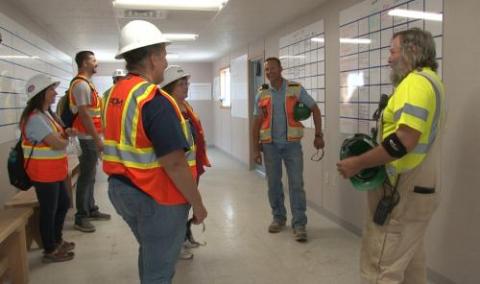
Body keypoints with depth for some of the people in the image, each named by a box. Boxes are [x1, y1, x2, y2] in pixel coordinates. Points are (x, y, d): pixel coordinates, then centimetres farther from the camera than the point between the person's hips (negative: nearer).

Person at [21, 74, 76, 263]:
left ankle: (56, 241, 37)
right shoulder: (35, 119, -22)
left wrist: (66, 133, -5)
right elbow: (58, 144, -28)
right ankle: (50, 251, 19)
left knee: (63, 204, 20)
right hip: (44, 174, -10)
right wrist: (66, 138, -6)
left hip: (55, 172, 10)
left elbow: (58, 136, 16)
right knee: (49, 210, 3)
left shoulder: (47, 114, 10)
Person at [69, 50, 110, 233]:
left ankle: (91, 210, 26)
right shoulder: (81, 84, -16)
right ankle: (81, 217, 5)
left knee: (90, 176, 15)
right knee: (86, 177, -4)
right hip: (88, 138, -10)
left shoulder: (86, 83, 16)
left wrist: (97, 137, 20)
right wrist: (97, 139, -22)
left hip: (91, 137, 10)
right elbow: (84, 114, -22)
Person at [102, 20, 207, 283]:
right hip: (157, 198, -9)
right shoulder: (154, 100, -23)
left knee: (149, 253, 28)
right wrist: (197, 203, -16)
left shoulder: (114, 95, 5)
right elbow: (175, 164, -25)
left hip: (121, 190, 9)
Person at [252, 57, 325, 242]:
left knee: (296, 184, -2)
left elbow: (315, 109, 5)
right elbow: (257, 123, 7)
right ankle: (278, 218, 28)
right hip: (270, 145, 3)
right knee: (273, 184, 10)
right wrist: (256, 149, 3)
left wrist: (318, 135, 1)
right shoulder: (261, 94, 4)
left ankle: (299, 224, 7)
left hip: (292, 144, -2)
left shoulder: (296, 89, -3)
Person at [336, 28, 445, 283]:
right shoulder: (429, 80, 16)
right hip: (417, 189, 10)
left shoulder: (416, 81, -17)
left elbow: (404, 141, -28)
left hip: (402, 193, -10)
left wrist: (358, 163, -20)